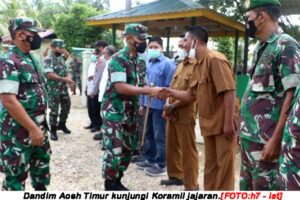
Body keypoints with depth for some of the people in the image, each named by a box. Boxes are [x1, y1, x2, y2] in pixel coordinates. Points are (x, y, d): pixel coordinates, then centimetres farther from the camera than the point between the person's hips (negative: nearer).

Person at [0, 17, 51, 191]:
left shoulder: (32, 60, 9)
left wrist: (39, 126, 17)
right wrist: (32, 128, -24)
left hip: (39, 126, 9)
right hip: (19, 130, -8)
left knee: (42, 166, 21)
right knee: (16, 176, 6)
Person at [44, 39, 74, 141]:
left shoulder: (61, 58, 12)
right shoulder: (48, 59, -11)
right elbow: (49, 74, -22)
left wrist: (69, 81, 3)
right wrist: (64, 79, -25)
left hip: (64, 88, 7)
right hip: (54, 89, -7)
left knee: (66, 107, 14)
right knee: (54, 110, -2)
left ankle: (62, 125, 33)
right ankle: (53, 130, 10)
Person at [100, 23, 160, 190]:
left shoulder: (141, 62, 10)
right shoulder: (118, 59, -15)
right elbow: (120, 87, -25)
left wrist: (156, 92, -6)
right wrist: (149, 91, -27)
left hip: (131, 114, 8)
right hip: (114, 113, -8)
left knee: (128, 150, 14)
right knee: (114, 152, -4)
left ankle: (117, 181, 31)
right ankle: (109, 186, 15)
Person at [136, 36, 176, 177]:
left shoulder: (168, 64, -11)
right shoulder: (147, 64, 11)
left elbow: (170, 87, -14)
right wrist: (142, 103, 15)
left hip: (160, 106, -7)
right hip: (147, 105, 7)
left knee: (160, 136, 3)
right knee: (149, 134, 18)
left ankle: (161, 165, 15)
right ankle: (150, 159, 34)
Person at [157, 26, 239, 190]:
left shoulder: (215, 59, -15)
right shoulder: (198, 65, 14)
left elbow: (229, 91, -21)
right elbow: (191, 95, 17)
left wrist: (228, 123, -23)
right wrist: (171, 92, 5)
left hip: (224, 122, -9)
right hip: (209, 123, 9)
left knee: (224, 165, 2)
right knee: (210, 166, 17)